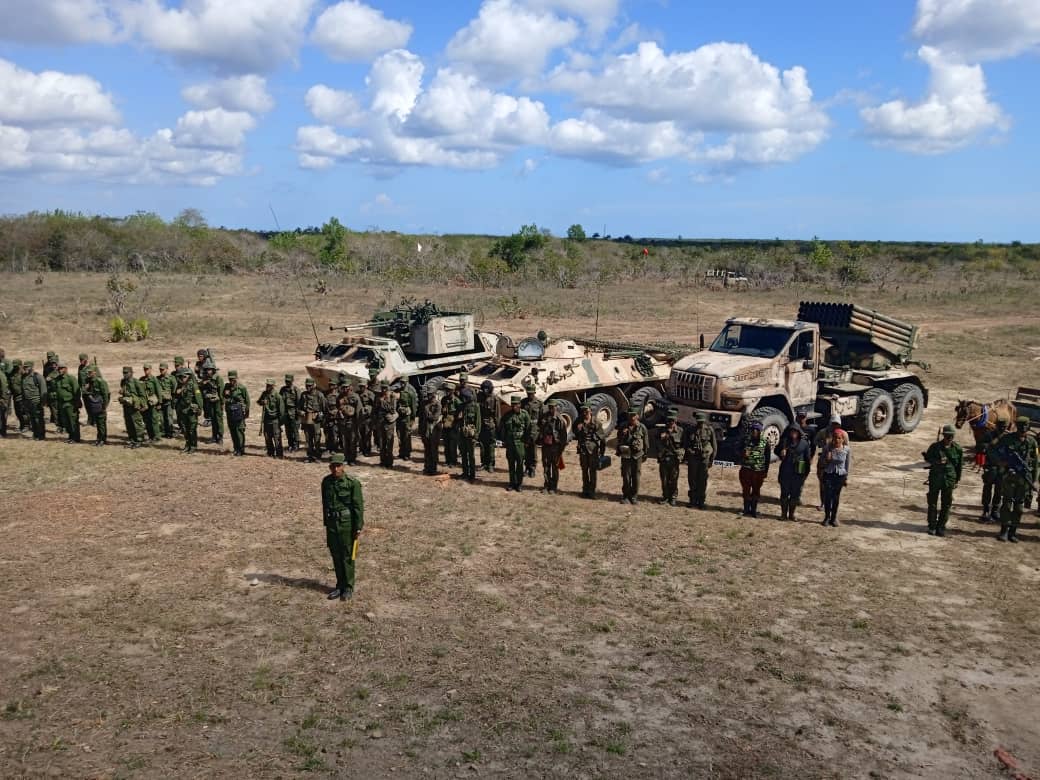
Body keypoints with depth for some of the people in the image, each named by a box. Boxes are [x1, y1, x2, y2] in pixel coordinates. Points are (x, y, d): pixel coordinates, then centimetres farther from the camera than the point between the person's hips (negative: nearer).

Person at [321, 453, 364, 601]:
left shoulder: (353, 483, -12)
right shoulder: (326, 482, 3)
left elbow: (358, 506, -11)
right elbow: (325, 503, 13)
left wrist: (359, 527, -13)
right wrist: (326, 522, 16)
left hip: (347, 523, -5)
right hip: (332, 523, 5)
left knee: (347, 556, 3)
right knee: (336, 556, 11)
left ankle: (348, 587, 15)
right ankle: (340, 585, 23)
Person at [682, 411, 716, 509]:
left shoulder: (710, 430, 1)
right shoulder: (690, 429, 3)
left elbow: (714, 446, 5)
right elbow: (685, 445, 9)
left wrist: (712, 459, 3)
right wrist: (686, 458, 6)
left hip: (705, 458, -1)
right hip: (692, 458, 1)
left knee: (702, 482, 2)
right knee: (692, 481, 2)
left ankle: (701, 502, 10)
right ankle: (693, 502, 10)